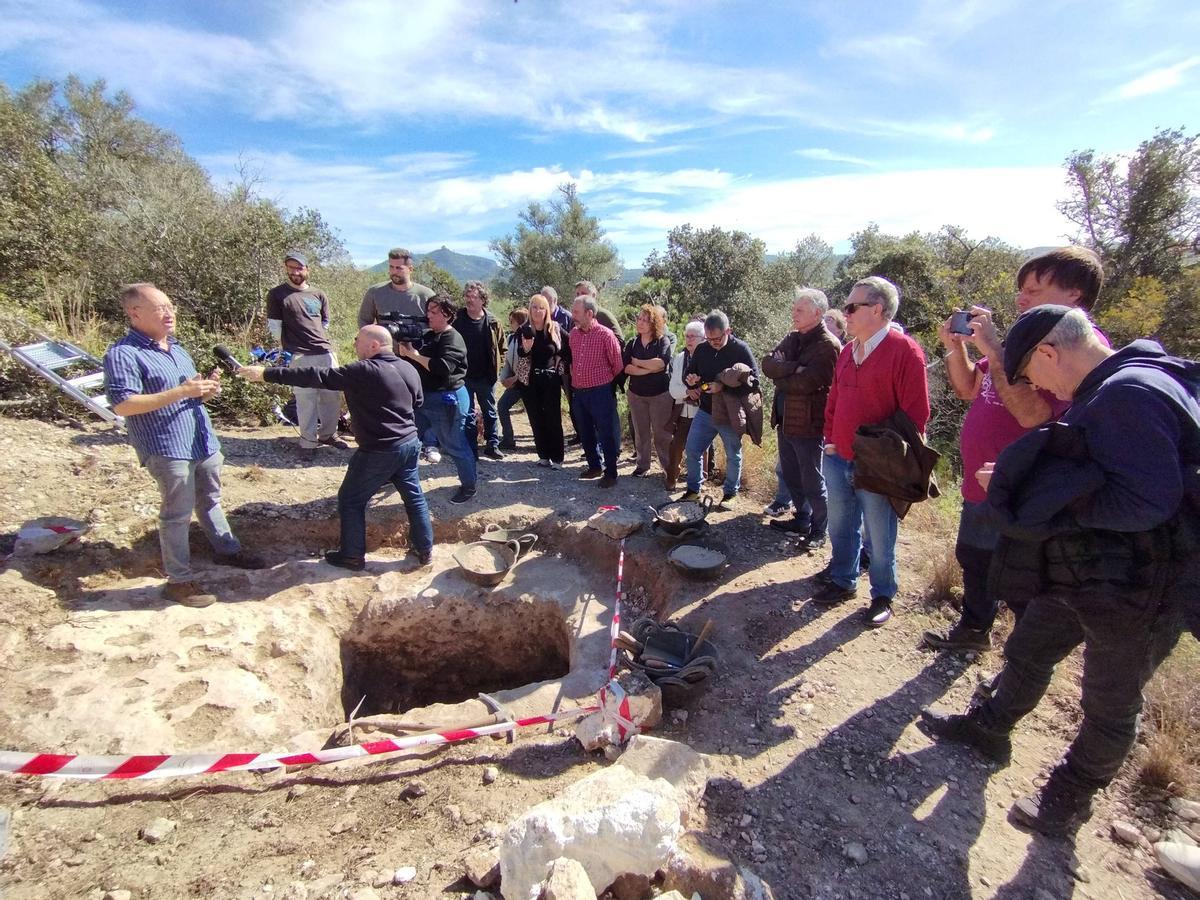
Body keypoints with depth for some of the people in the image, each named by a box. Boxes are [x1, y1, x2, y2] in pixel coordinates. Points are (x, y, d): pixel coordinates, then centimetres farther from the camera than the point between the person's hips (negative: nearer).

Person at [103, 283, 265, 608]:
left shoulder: (175, 347, 14)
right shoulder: (123, 354, -13)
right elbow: (122, 405, -22)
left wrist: (207, 387, 0)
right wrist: (181, 392, -25)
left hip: (204, 441, 8)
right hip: (167, 449, -8)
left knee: (210, 500, 21)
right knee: (177, 514, 0)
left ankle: (227, 549, 38)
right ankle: (179, 580, 12)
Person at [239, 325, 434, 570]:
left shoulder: (364, 371, -18)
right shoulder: (409, 369, 4)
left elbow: (318, 377, -20)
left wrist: (266, 374, -16)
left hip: (378, 452, -7)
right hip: (410, 443, 7)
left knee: (350, 500, 11)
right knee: (413, 496, 17)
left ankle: (353, 556, 22)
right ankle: (425, 550, 26)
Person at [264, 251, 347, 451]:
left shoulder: (318, 295, 14)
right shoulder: (277, 294, 2)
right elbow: (274, 327, 3)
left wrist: (319, 342, 16)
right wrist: (289, 349, 6)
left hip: (326, 352, 4)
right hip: (299, 357, -4)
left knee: (332, 395, 7)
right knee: (306, 400, -3)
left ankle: (327, 434, 25)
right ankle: (309, 443, 6)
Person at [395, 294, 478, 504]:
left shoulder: (452, 338, -15)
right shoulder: (427, 336, 12)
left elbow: (443, 367, -30)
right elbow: (405, 356, 12)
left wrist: (413, 354, -23)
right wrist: (402, 344, -8)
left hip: (447, 400, -9)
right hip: (423, 396, 9)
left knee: (454, 445, 1)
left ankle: (469, 486, 16)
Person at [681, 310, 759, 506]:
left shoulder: (741, 349, -13)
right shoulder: (702, 349, 1)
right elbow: (689, 373, 12)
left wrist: (724, 387, -26)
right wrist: (690, 380, -12)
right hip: (705, 411, 4)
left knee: (733, 456, 11)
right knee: (691, 450, 5)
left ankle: (731, 492, 30)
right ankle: (693, 489, 23)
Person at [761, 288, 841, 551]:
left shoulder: (828, 346, -15)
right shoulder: (793, 339, 10)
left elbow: (805, 383, -24)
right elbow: (768, 363, -4)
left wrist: (781, 379, -8)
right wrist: (794, 368, -19)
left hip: (807, 423, -8)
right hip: (785, 418, 8)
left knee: (812, 481, 5)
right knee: (791, 476, 19)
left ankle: (818, 531, 21)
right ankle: (802, 519, 37)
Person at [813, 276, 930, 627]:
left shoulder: (905, 351, -13)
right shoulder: (848, 351, 10)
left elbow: (915, 414, -15)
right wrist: (831, 438, 10)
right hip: (837, 459, 7)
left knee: (879, 536, 8)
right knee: (840, 527, 17)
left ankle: (882, 596, 27)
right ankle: (843, 581, 35)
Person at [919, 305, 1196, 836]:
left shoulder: (1130, 393, -26)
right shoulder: (1110, 388, 5)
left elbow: (1147, 502, -31)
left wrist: (1045, 489, -25)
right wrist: (1026, 481, -1)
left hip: (1137, 588, -9)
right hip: (1080, 570, 9)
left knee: (1110, 704, 14)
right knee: (1027, 652, 22)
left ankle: (1071, 797, 35)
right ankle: (990, 728, 44)